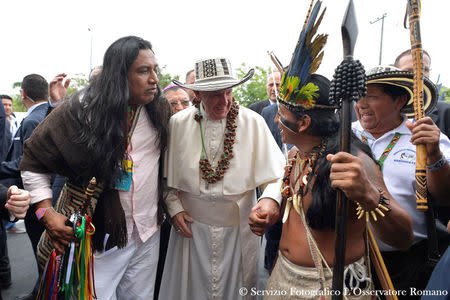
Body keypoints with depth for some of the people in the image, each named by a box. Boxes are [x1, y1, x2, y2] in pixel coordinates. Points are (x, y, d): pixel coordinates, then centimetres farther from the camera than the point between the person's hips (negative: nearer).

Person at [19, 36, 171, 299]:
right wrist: (47, 212, -12)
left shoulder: (160, 109, -2)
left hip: (149, 232, 4)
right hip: (100, 236, -3)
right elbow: (34, 162, -5)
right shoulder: (81, 110, -14)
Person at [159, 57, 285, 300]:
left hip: (238, 228, 0)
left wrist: (268, 201, -28)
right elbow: (167, 174, 6)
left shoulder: (253, 123, -9)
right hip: (192, 226, 1)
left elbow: (275, 174, -11)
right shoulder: (178, 123, -4)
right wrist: (174, 207, -1)